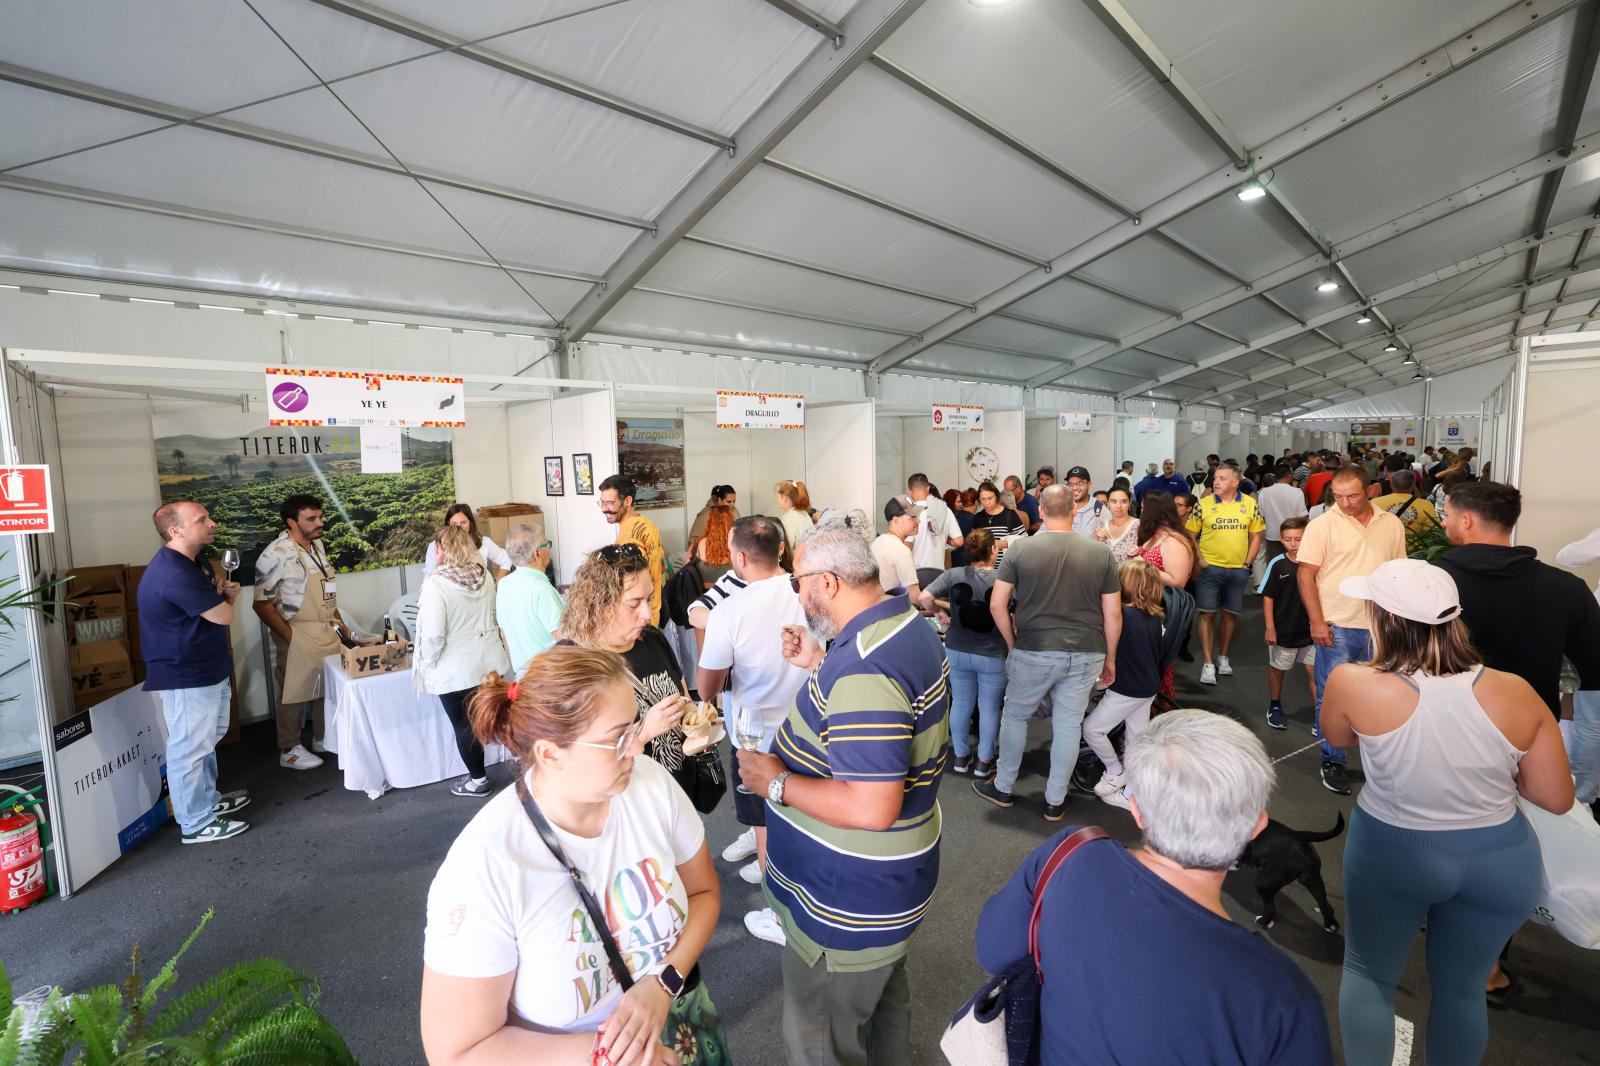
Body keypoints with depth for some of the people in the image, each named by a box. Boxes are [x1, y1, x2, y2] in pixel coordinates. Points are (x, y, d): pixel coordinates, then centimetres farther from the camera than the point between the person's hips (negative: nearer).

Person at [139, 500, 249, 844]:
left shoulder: (188, 562, 8)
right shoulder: (175, 574, -26)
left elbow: (215, 603, 18)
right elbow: (224, 616, -22)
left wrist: (224, 592, -5)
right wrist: (224, 596, 0)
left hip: (206, 670, 11)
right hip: (186, 677, -11)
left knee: (205, 742, 23)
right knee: (189, 749, 2)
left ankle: (208, 800, 39)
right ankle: (197, 824, 14)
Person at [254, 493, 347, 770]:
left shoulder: (317, 546, 6)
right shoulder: (277, 554, -18)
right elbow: (262, 603, -18)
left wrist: (337, 617, 12)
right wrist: (290, 637, -18)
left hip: (327, 632, 7)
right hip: (297, 636, -7)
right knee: (295, 693, 6)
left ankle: (323, 738, 33)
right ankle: (289, 750, 22)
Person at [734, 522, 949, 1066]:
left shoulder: (862, 670, -34)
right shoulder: (906, 625, -1)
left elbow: (871, 809, -35)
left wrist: (776, 781, -23)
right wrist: (821, 665, 5)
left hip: (849, 899, -10)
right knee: (885, 994, 32)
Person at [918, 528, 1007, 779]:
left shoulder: (953, 575, -10)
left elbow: (923, 599, -17)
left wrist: (942, 607, 2)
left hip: (957, 652, 3)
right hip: (992, 655, -2)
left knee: (961, 703, 16)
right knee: (989, 707, 13)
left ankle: (961, 757, 29)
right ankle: (984, 761, 25)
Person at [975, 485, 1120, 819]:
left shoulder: (1021, 548, -7)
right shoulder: (1101, 552, -2)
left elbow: (997, 605, -8)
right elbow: (1113, 614, 1)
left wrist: (1012, 643, 6)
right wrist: (1110, 658, 13)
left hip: (1034, 651, -2)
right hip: (1085, 654, 2)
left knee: (1015, 716, 17)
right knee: (1069, 725, 13)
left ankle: (1002, 788, 31)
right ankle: (1055, 801, 27)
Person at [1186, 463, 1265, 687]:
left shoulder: (1250, 504, 1)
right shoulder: (1203, 504, -5)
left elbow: (1255, 536, 7)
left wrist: (1247, 563, 0)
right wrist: (1199, 560, -8)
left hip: (1238, 570, 2)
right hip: (1209, 568, -2)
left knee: (1231, 614, 12)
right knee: (1208, 615, -1)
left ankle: (1222, 657, 29)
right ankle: (1208, 663, 5)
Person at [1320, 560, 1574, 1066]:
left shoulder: (1353, 682, -24)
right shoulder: (1515, 692, -15)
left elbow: (1335, 738, -1)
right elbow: (1558, 798, -5)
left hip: (1392, 852, -3)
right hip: (1501, 862, 3)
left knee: (1367, 973, 21)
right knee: (1462, 988, 26)